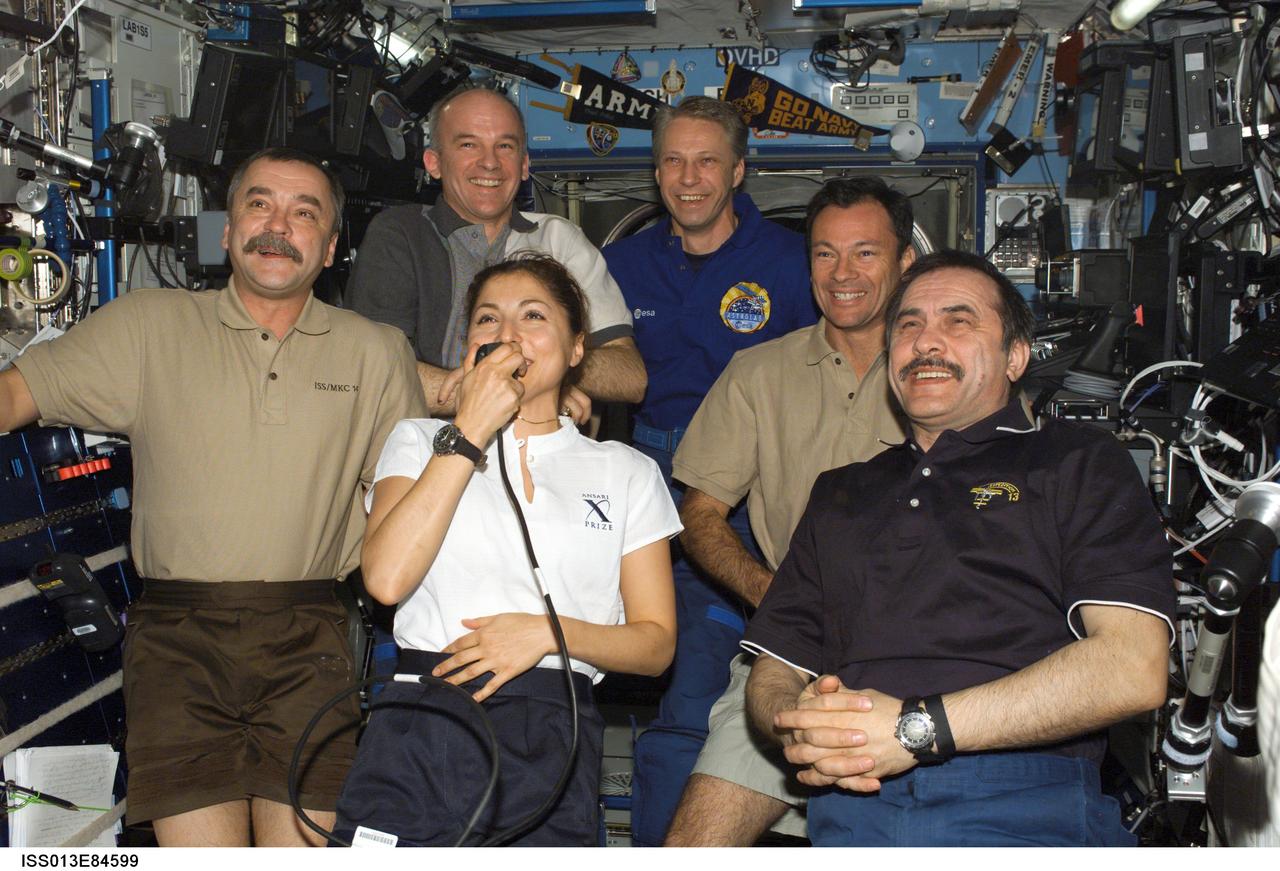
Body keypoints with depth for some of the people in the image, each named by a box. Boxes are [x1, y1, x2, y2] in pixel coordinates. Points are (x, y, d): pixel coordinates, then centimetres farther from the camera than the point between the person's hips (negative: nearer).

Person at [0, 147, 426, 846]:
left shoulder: (376, 352, 13)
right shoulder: (147, 325, 10)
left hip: (307, 638, 1)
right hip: (177, 632, 0)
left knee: (304, 846, -8)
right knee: (200, 844, -10)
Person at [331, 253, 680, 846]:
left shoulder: (626, 472, 13)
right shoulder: (420, 440, 13)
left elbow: (656, 643, 9)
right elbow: (386, 578, -6)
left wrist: (548, 631, -9)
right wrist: (470, 431, -4)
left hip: (551, 747, 1)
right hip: (419, 734, 0)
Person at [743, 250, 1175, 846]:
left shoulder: (1077, 462, 14)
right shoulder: (839, 493, 28)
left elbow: (1135, 668, -2)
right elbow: (773, 669, 25)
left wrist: (917, 727, -10)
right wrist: (797, 721, -2)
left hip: (1024, 803, -3)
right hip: (852, 811, 4)